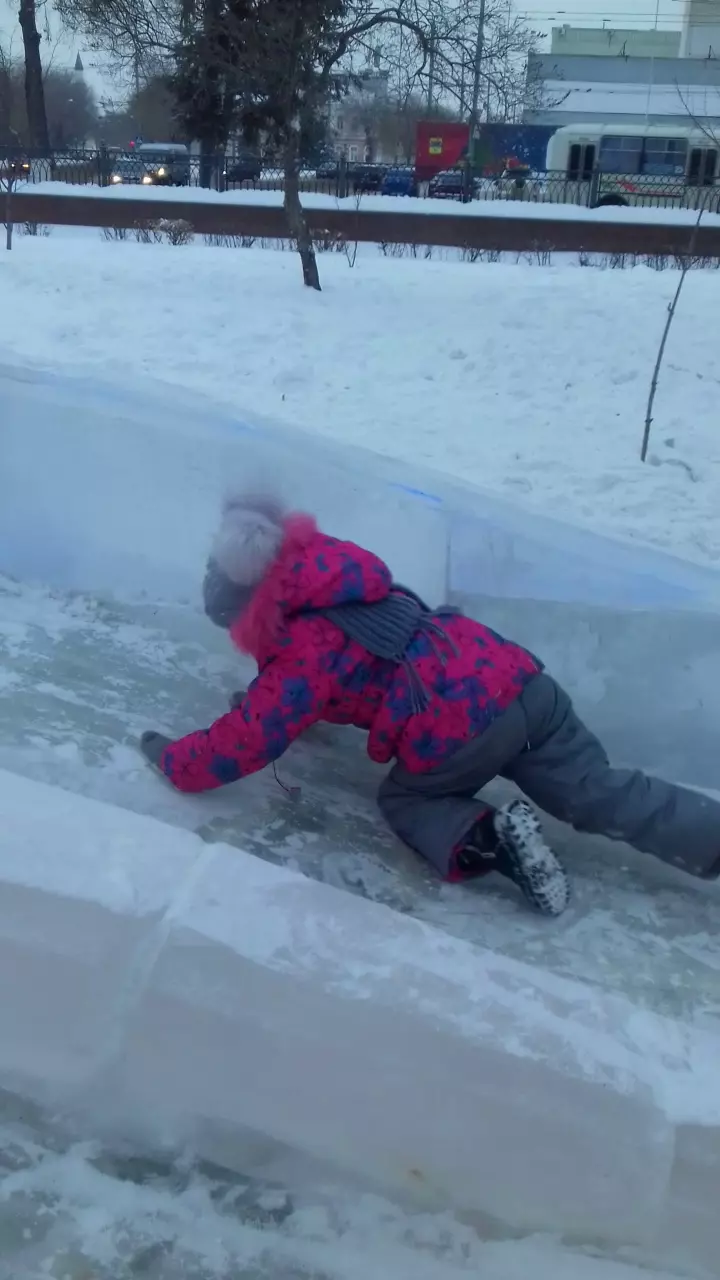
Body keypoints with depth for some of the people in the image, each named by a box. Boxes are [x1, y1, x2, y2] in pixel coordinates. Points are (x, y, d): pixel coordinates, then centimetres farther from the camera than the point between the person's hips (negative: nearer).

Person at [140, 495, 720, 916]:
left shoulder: (303, 655, -6)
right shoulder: (342, 581, 18)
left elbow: (238, 745, -1)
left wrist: (169, 757, 15)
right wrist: (259, 700, 39)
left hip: (460, 735, -7)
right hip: (521, 680, 7)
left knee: (403, 799, 19)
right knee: (604, 795, 11)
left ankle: (486, 836, -7)